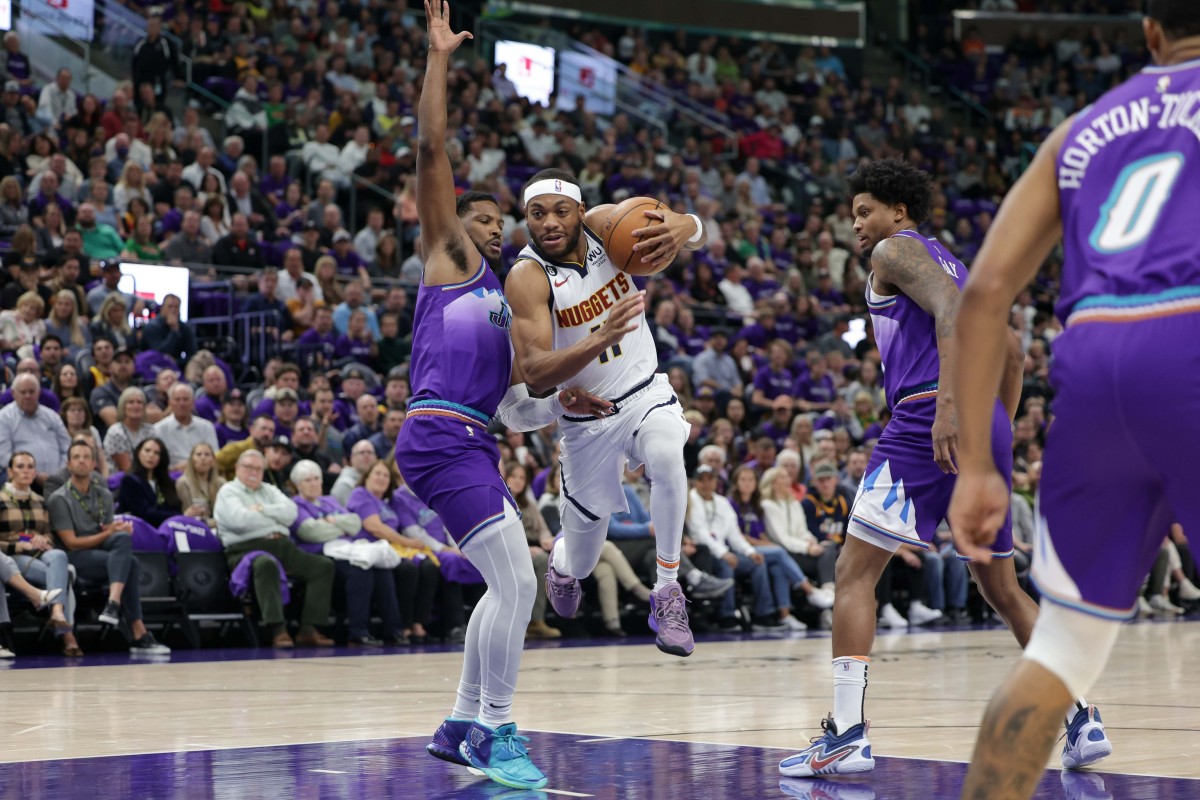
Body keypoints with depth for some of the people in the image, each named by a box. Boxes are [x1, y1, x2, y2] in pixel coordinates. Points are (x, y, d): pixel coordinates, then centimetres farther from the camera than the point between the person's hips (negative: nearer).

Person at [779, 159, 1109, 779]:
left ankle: (847, 733, -14)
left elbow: (951, 310, -17)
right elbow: (1012, 355, 30)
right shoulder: (949, 263, 30)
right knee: (1001, 587, 17)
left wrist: (948, 403, -27)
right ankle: (1083, 721, 12)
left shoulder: (895, 250, 3)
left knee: (855, 570, -6)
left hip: (927, 419, -9)